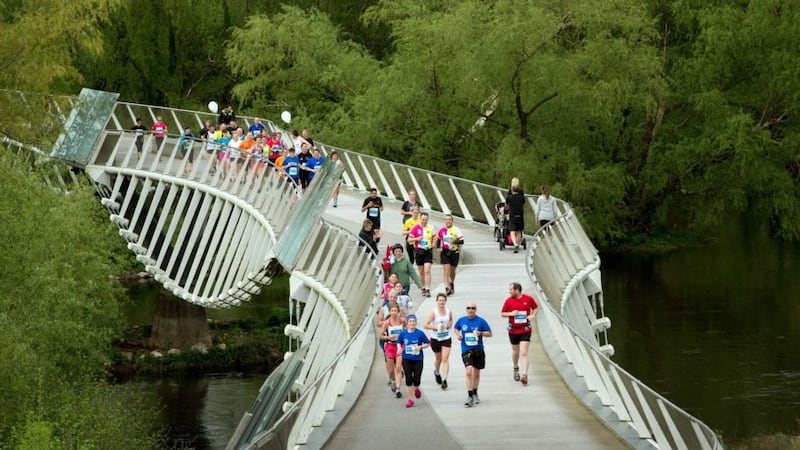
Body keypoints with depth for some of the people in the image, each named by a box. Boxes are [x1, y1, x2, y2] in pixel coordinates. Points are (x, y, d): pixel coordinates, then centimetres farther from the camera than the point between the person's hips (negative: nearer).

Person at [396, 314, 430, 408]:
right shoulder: (403, 333, -1)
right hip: (406, 359, 1)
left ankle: (416, 389, 36)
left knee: (417, 380, -2)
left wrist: (420, 347, -16)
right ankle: (410, 399, 8)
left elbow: (428, 343, 0)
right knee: (408, 379, -3)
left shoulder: (420, 333, -7)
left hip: (418, 359, -1)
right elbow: (399, 343, 14)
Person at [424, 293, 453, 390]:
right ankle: (437, 372, 47)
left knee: (445, 359, -11)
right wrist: (436, 328, -26)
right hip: (435, 339, -2)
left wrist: (450, 325, 2)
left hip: (446, 338, 2)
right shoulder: (434, 312, -14)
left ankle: (444, 380, -15)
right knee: (438, 359, 16)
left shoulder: (448, 311, -2)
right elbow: (425, 325, -17)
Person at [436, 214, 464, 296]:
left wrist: (454, 241, -27)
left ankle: (452, 284, 40)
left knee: (452, 270, 13)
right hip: (444, 252, 1)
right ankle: (447, 287, -16)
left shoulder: (456, 230, -6)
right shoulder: (441, 230, 4)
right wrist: (438, 248, 7)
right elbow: (438, 239, 20)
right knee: (446, 269, -12)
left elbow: (461, 241, -10)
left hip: (454, 252, -1)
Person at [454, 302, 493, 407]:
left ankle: (475, 394, 35)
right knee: (469, 372, -19)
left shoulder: (481, 321, -3)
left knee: (476, 373, 14)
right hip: (466, 350, -1)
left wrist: (480, 333, -18)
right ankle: (469, 396, -17)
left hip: (478, 350, 1)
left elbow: (489, 333, 0)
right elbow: (455, 328, 21)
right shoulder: (461, 320, 1)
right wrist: (458, 334, 0)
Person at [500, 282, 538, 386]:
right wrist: (510, 313, -16)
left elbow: (536, 307, 13)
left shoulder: (528, 299, -4)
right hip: (513, 330, 2)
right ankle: (516, 369, 41)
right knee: (515, 351, 15)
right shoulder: (509, 301, -3)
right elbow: (502, 313, 4)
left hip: (525, 330, -2)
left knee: (524, 353, -12)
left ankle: (524, 375, -18)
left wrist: (532, 315, -6)